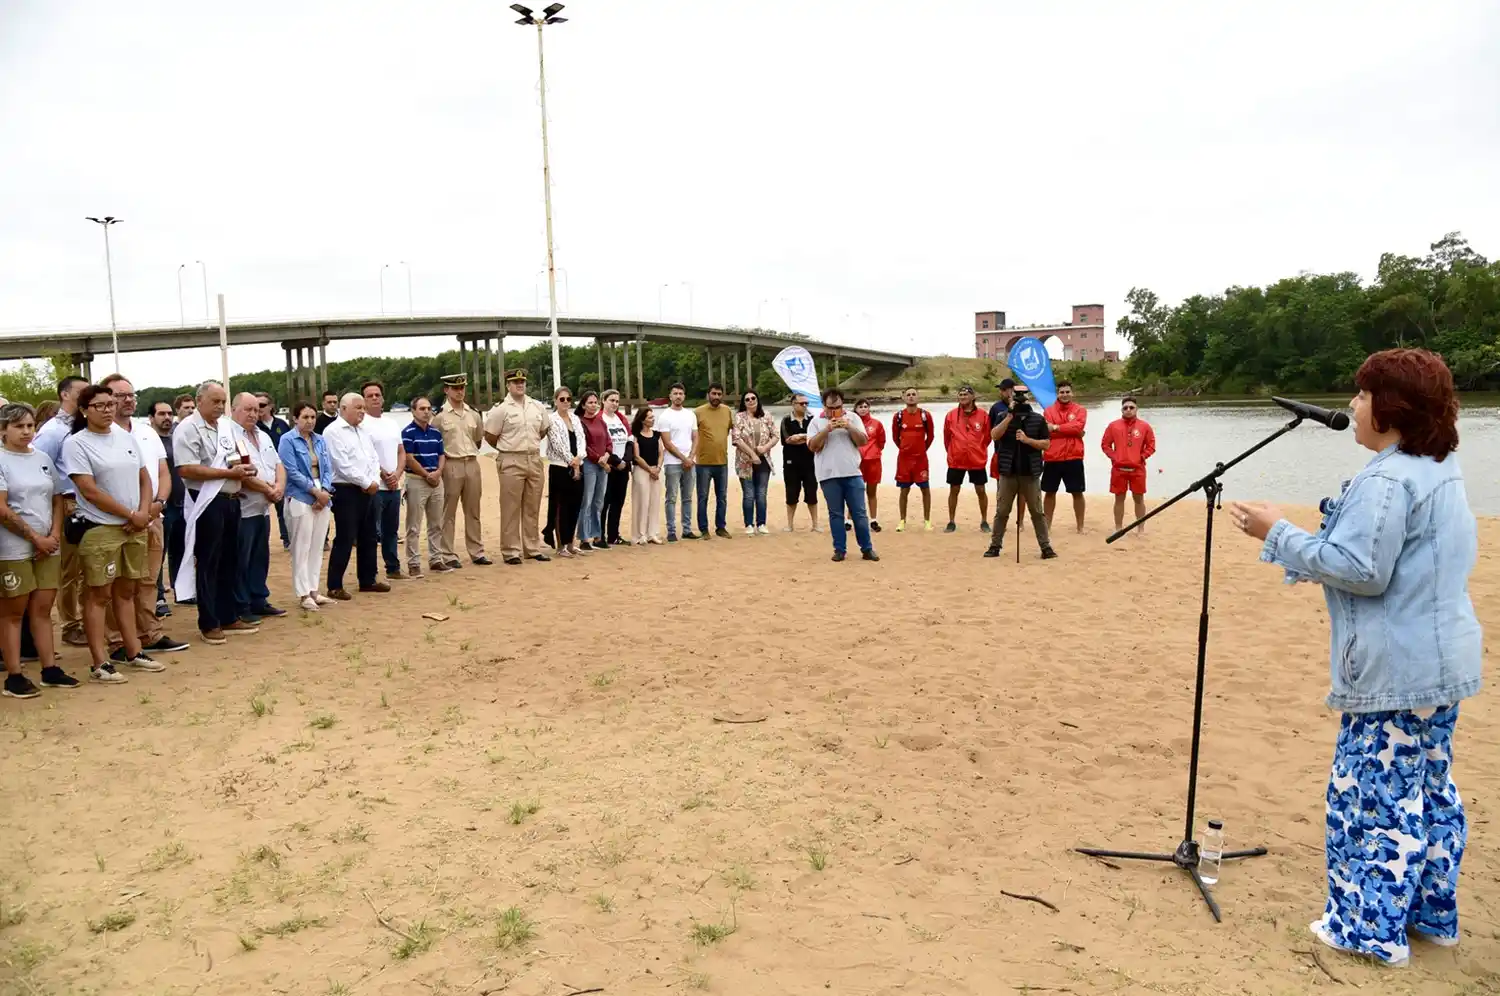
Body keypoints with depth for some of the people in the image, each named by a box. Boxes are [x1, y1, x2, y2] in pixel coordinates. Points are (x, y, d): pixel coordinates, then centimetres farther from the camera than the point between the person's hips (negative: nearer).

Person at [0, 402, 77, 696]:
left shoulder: (43, 459, 10)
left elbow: (57, 501, 11)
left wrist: (54, 535, -3)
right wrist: (35, 537, -12)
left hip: (48, 547, 5)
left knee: (42, 609, 8)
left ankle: (50, 669, 13)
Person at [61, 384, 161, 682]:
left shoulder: (126, 437, 9)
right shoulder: (76, 443, -8)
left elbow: (144, 479, 12)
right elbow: (90, 492, -14)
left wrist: (144, 513, -4)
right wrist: (131, 515, -10)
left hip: (135, 529, 6)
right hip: (99, 530, -5)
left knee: (126, 591, 14)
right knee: (99, 595, -1)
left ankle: (133, 651, 21)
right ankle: (100, 662, 3)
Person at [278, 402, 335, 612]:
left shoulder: (321, 440, 11)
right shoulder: (287, 440, -5)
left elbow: (328, 469, 8)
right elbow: (292, 472, -11)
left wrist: (324, 492, -8)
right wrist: (315, 491, -13)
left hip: (323, 498, 6)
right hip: (300, 499, -5)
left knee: (317, 547, 8)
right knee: (301, 548, -2)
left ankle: (314, 590, 16)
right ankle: (303, 594, 3)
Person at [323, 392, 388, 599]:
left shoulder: (364, 431, 15)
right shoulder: (333, 431, -11)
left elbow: (374, 459, 13)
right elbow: (343, 465, -18)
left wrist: (375, 481, -4)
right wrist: (367, 483, -14)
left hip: (367, 491, 8)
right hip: (345, 491, -8)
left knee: (368, 538, 14)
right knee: (345, 539, -5)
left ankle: (368, 579, 25)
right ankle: (335, 586, 3)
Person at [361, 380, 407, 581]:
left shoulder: (392, 424, 15)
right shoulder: (361, 424, -8)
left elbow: (401, 453, 15)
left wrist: (397, 474, -3)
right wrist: (384, 475, -10)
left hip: (394, 486, 7)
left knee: (391, 530, 15)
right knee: (373, 532, -6)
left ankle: (393, 568, 24)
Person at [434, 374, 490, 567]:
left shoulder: (473, 413, 10)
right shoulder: (439, 415, -6)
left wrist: (470, 453, 14)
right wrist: (440, 463, -4)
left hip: (472, 464, 5)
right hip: (451, 466, -5)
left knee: (473, 511, 11)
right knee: (448, 513, 1)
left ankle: (477, 552, 19)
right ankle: (448, 555, 7)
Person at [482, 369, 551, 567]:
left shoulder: (538, 407, 7)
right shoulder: (501, 409, -7)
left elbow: (544, 430, 20)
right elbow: (489, 437, -2)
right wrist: (507, 448, 7)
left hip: (534, 460, 5)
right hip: (511, 462, -5)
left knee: (532, 507, 10)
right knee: (510, 508, 0)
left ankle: (532, 548, 18)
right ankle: (511, 551, 6)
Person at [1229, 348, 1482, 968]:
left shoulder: (1387, 479, -20)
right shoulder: (1443, 472, 12)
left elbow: (1358, 569, -24)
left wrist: (1279, 535, -17)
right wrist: (1310, 539, 21)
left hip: (1396, 672, -10)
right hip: (1443, 659, 10)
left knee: (1372, 792, 0)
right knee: (1430, 788, 18)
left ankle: (1371, 929, 10)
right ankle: (1431, 914, 30)